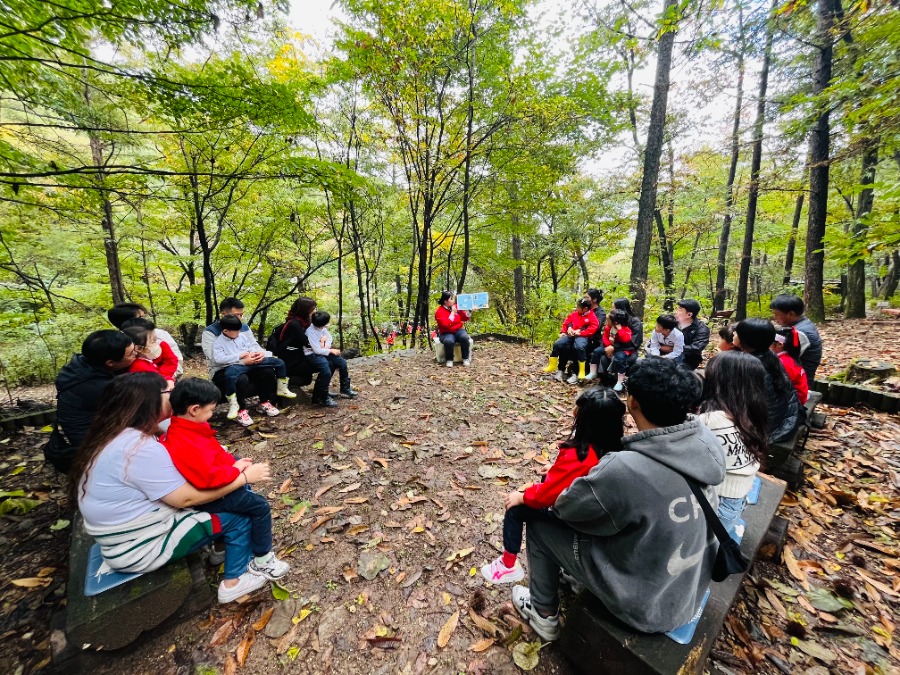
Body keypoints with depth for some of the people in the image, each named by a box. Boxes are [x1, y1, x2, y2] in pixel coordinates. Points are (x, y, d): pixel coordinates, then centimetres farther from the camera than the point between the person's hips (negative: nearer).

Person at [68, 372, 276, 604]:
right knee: (237, 516, -4)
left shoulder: (115, 436, 1)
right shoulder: (139, 447, -30)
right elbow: (186, 498, -26)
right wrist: (244, 477, -18)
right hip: (140, 547, -9)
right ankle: (233, 583, 11)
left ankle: (221, 544, 23)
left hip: (131, 530, 9)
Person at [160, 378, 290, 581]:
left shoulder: (180, 429, -1)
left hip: (210, 484, 10)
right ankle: (262, 560, 9)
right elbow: (209, 477, -39)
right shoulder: (187, 445, -34)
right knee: (260, 506, -5)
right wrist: (236, 469, -23)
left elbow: (214, 453, 10)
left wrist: (234, 461, -2)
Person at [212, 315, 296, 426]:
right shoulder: (218, 342, 1)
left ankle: (282, 389, 16)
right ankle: (236, 408, -32)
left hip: (252, 361, 5)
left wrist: (260, 353, -6)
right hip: (236, 365, -5)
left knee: (279, 362, -2)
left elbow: (253, 346, 18)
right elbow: (218, 359, -11)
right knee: (229, 375, -43)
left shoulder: (242, 335, 16)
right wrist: (240, 355, -16)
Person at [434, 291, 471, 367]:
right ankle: (449, 360, -14)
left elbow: (465, 318, 13)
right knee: (448, 341, -38)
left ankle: (466, 358, -14)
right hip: (446, 333, -4)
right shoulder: (439, 311, -11)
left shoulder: (456, 307, 4)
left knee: (464, 337, -30)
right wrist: (452, 313, -18)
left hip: (458, 330, 4)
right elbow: (446, 324, -24)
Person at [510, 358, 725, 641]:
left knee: (540, 524, 5)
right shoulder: (706, 442, -16)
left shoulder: (625, 470, -36)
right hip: (693, 589, 7)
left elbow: (566, 507, -19)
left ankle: (544, 614, 29)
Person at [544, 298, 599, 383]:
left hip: (582, 336, -6)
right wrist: (563, 332, 8)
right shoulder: (574, 314, 14)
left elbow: (593, 328, -13)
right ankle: (552, 366, -1)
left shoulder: (592, 317, -2)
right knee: (557, 344, -15)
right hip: (571, 335, 6)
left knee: (579, 347, -38)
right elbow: (566, 322, 22)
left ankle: (581, 372, -22)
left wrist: (580, 332, -17)